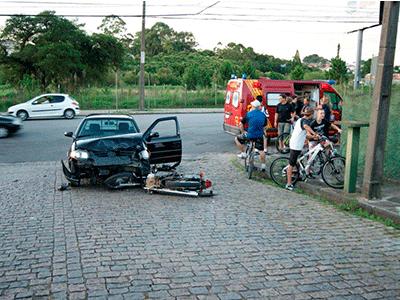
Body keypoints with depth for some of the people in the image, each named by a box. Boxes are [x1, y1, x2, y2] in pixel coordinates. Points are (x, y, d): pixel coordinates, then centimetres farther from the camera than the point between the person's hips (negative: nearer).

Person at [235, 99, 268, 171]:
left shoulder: (249, 114, -4)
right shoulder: (263, 115, 6)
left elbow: (241, 124, -1)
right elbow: (265, 124, 17)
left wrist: (243, 131, 14)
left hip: (250, 135, -4)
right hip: (260, 136, 4)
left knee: (237, 139, 17)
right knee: (261, 150, 16)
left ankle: (243, 153, 16)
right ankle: (263, 166, 18)